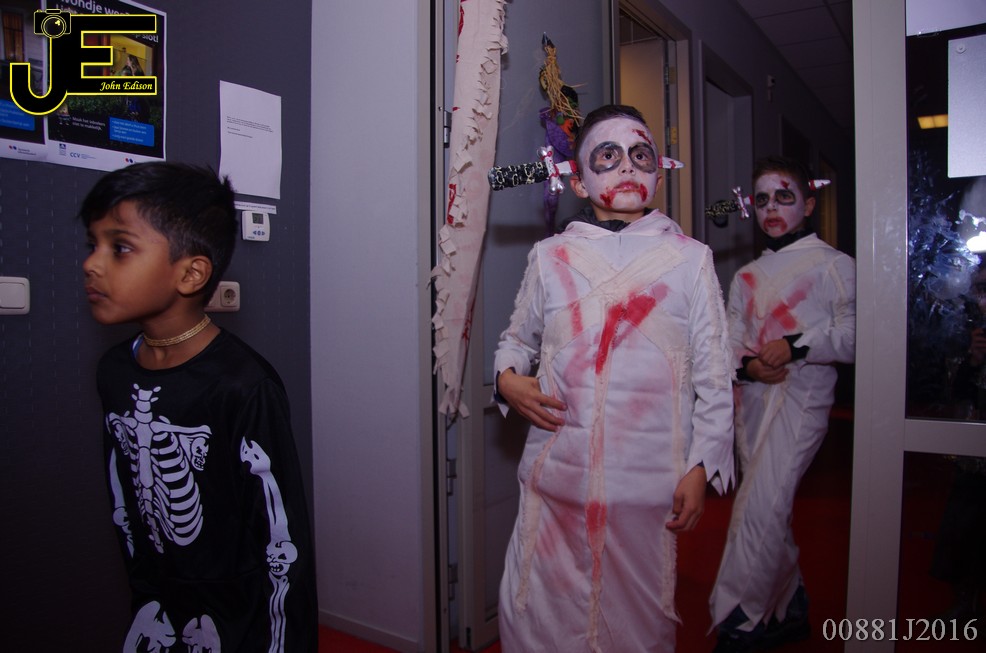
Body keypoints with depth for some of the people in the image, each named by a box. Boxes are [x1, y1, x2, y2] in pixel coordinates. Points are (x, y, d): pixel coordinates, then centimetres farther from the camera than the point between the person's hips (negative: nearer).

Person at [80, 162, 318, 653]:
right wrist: (145, 600, 13)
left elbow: (284, 539, -18)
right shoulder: (115, 371, -3)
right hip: (158, 611, 6)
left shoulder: (242, 387, -25)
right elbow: (123, 505, 8)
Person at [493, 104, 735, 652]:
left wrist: (700, 468, -1)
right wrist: (508, 379, -4)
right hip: (556, 476, 1)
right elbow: (518, 339, 17)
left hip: (648, 481, 0)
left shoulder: (689, 258, 2)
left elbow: (714, 375, 3)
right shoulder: (552, 256, 5)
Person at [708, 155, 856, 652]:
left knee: (760, 507, -17)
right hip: (752, 399, 6)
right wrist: (745, 364, -10)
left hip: (801, 398, -6)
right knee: (773, 510, 13)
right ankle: (790, 611, 30)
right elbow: (729, 341, 11)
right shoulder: (746, 277, 19)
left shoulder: (835, 266, 2)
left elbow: (853, 335, -7)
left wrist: (796, 345, -20)